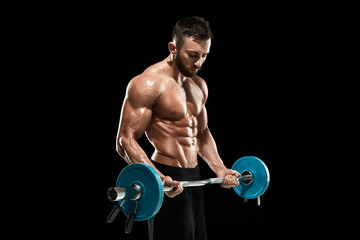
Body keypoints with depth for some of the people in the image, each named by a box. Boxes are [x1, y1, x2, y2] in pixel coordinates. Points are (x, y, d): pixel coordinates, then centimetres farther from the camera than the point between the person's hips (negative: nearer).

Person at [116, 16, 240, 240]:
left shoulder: (199, 85, 12)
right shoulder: (148, 84, -14)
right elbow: (125, 140, -18)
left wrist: (220, 169, 13)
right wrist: (158, 179, -31)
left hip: (194, 178, 8)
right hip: (168, 181, -8)